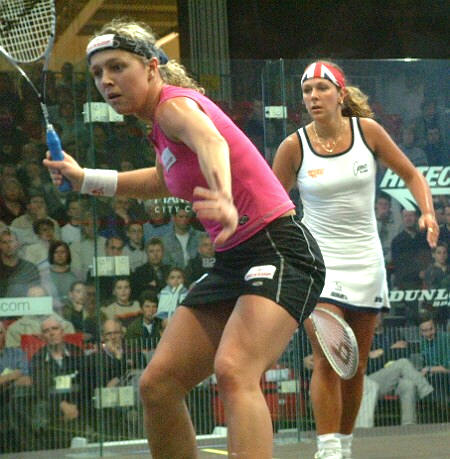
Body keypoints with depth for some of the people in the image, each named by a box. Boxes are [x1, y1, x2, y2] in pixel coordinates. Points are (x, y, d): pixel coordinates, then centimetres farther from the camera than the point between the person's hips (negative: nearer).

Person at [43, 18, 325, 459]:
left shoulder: (175, 103, -11)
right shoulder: (161, 128, 14)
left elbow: (212, 143, -37)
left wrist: (226, 201, -58)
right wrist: (84, 179, 35)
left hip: (279, 249, -9)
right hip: (231, 262, 9)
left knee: (233, 371, -32)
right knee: (156, 385, 2)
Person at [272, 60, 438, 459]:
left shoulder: (367, 130, -3)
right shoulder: (294, 147, -7)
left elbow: (411, 175, 7)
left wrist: (427, 212, -9)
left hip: (366, 262, 2)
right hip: (319, 261, -2)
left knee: (356, 365, 7)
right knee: (327, 360, -15)